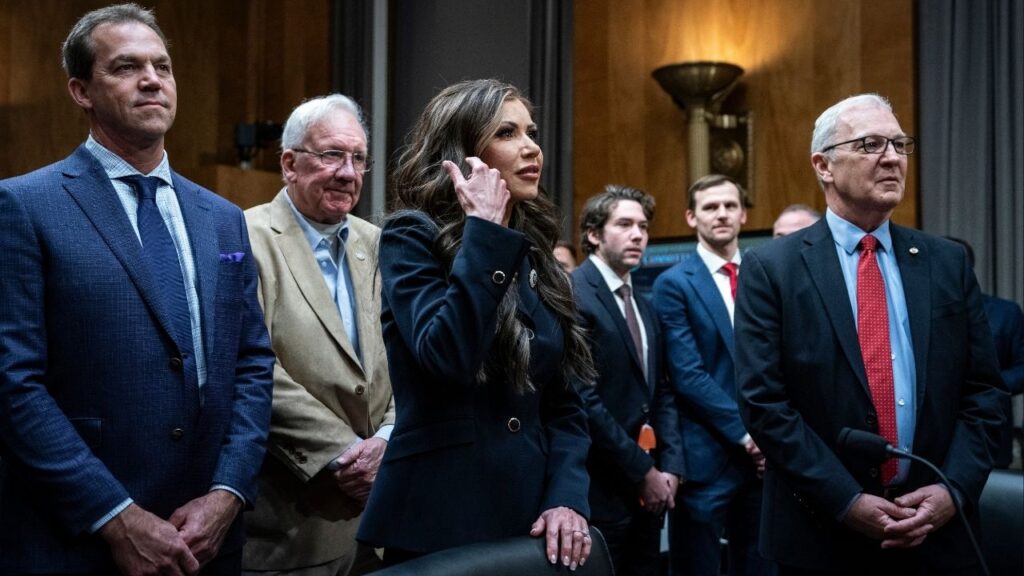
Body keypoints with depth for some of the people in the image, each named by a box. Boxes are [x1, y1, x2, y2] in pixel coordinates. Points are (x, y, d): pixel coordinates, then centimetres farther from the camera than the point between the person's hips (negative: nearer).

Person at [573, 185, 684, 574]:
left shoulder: (644, 307, 15)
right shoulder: (573, 294, -12)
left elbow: (660, 393, 14)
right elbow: (583, 399, -19)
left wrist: (670, 467, 1)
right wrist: (643, 472, -14)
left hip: (648, 488, 8)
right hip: (600, 487, -8)